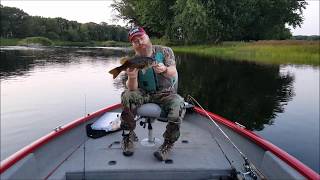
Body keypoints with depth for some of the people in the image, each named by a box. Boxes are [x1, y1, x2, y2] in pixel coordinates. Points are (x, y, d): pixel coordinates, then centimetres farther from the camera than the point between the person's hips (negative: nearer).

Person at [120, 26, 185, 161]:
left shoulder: (165, 51, -1)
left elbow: (173, 73, -16)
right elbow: (132, 88, -10)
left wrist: (164, 70, -40)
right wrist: (131, 77, -34)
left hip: (166, 93, -1)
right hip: (144, 94, 1)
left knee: (178, 104, -32)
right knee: (127, 96, -28)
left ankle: (168, 143, -13)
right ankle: (128, 136, -10)